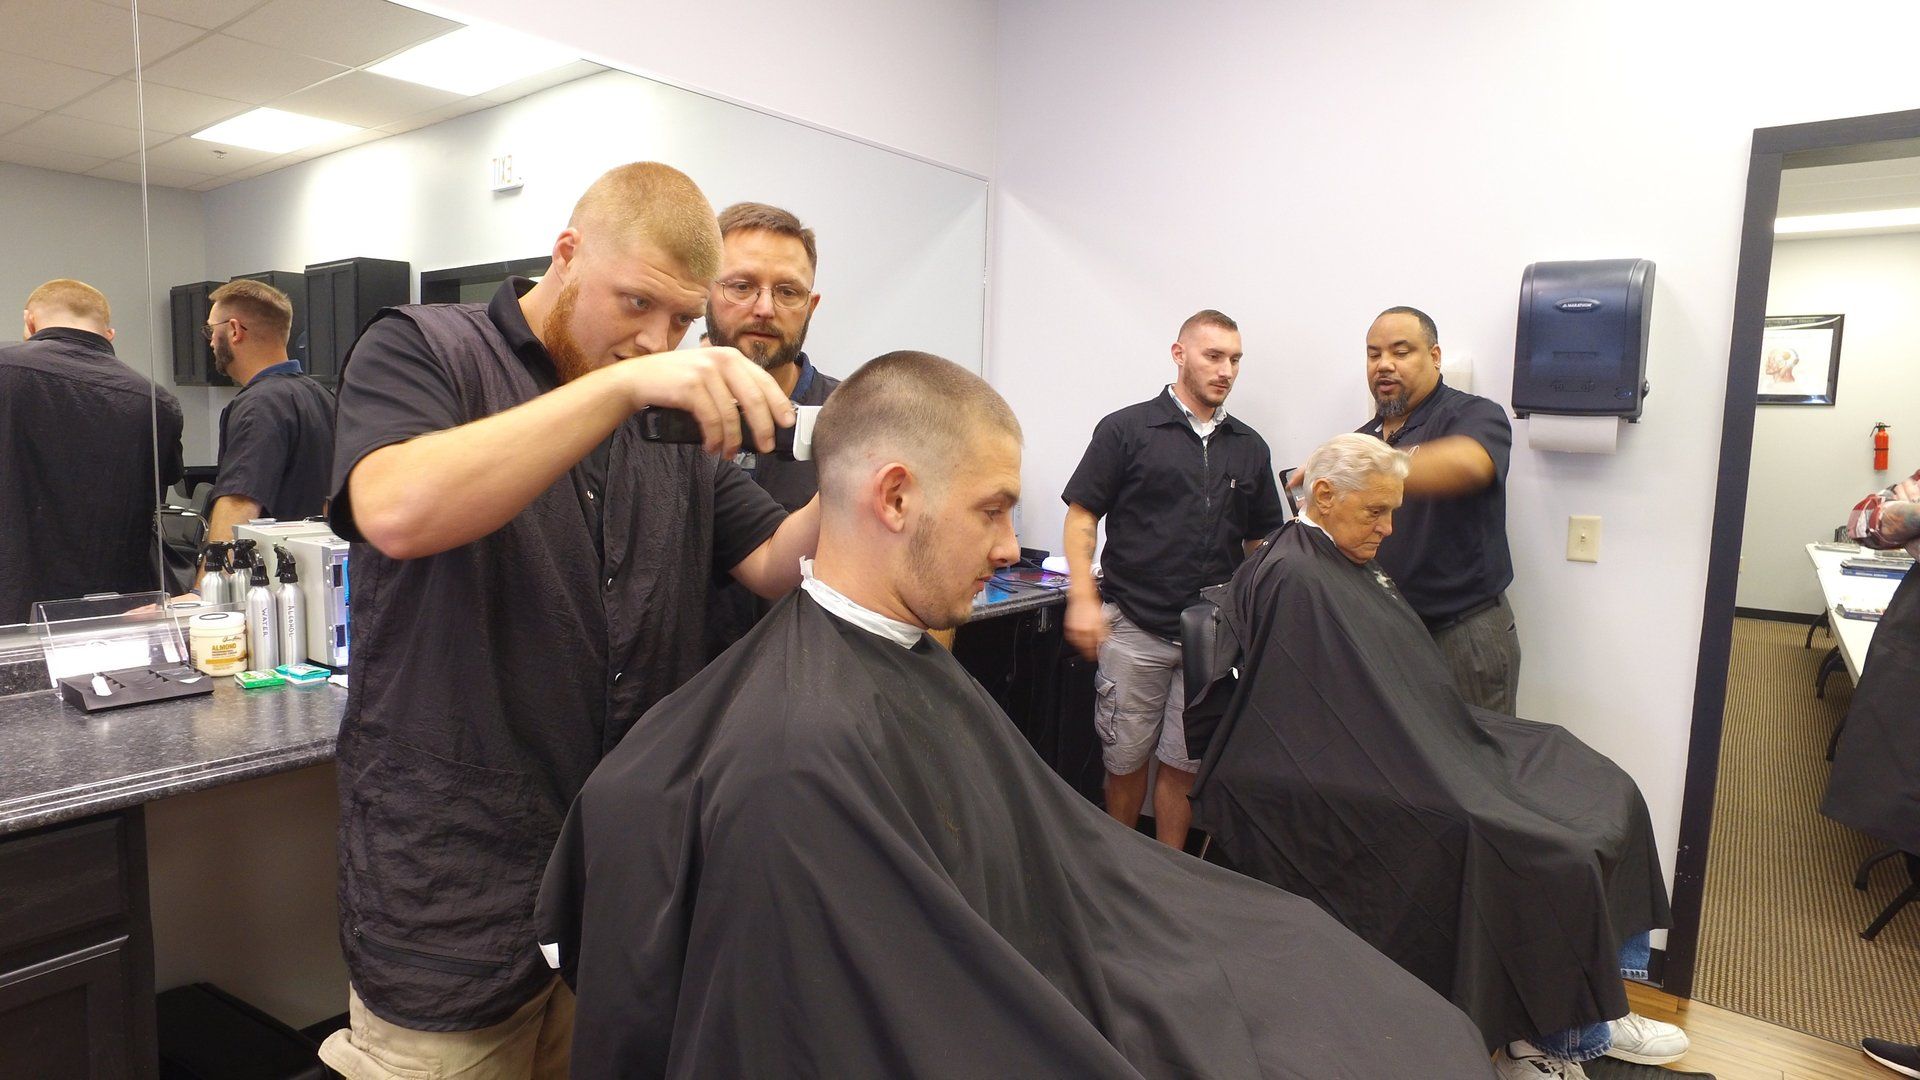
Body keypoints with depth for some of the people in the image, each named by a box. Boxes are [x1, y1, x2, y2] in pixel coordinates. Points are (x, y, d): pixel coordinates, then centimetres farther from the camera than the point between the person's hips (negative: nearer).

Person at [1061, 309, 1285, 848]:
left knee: (1185, 764, 8)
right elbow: (1081, 518, -2)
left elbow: (1261, 542, 17)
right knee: (1125, 760, 8)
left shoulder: (1250, 447, 12)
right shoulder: (1127, 429, -1)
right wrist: (1083, 599, -13)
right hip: (1135, 627, -3)